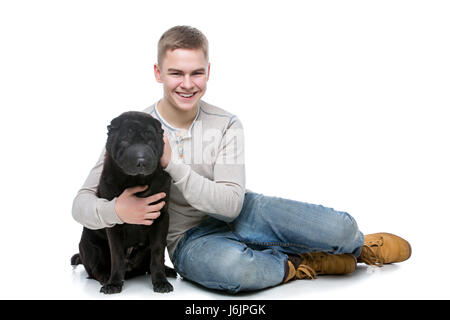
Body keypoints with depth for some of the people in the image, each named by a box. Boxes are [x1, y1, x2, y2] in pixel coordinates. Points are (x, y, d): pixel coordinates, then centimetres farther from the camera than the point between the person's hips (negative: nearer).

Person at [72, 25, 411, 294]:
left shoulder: (226, 125, -6)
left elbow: (231, 203, -16)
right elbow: (82, 203, -11)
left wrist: (172, 163, -27)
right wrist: (117, 211, -35)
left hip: (242, 214, 2)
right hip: (191, 238, -2)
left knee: (339, 227, -19)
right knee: (232, 266, -41)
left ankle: (358, 244, 19)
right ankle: (297, 264, -9)